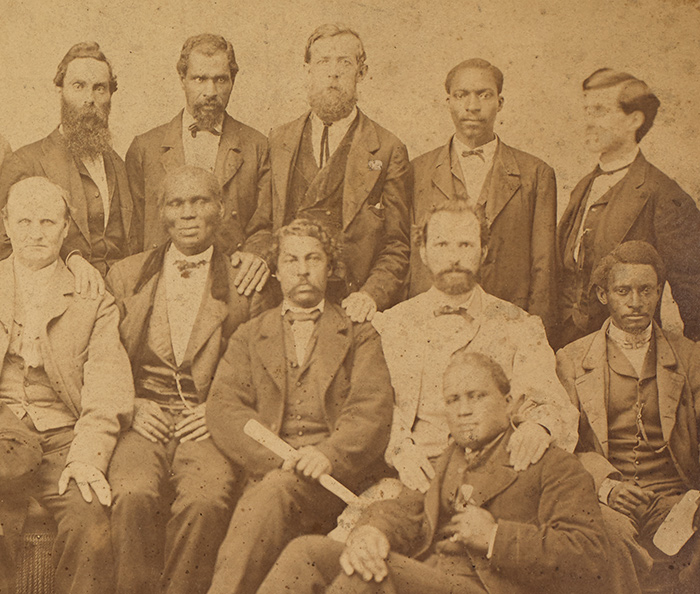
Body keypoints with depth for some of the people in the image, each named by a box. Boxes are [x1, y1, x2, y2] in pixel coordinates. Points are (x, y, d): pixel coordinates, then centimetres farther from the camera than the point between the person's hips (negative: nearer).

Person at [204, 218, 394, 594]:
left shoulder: (360, 336, 19)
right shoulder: (249, 336, 23)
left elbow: (373, 411, 3)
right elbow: (223, 408, 7)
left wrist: (328, 454, -18)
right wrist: (277, 459, -11)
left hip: (336, 470, -1)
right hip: (266, 470, 1)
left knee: (274, 492, -34)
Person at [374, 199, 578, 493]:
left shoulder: (519, 327, 10)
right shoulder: (391, 324, 13)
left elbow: (554, 405, 1)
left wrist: (538, 427, -24)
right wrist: (401, 447, -15)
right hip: (416, 479, 0)